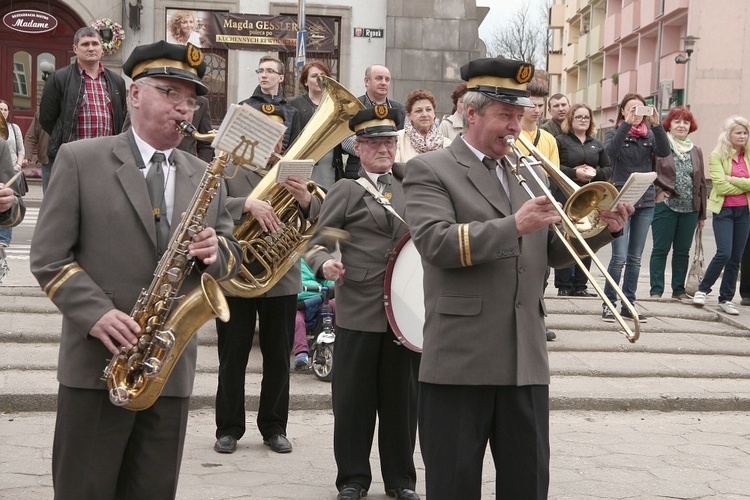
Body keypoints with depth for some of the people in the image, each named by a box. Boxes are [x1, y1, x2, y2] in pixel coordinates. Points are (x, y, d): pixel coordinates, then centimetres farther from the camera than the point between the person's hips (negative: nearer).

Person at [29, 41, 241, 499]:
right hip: (97, 363, -3)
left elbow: (233, 256, 17)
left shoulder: (204, 177, 13)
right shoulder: (80, 160, 0)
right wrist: (95, 313, -18)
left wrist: (215, 252, -8)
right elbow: (49, 256, -4)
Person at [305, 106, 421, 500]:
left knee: (401, 397, 8)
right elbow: (317, 244, -2)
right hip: (358, 312, -3)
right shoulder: (346, 190, 1)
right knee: (354, 397, 4)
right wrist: (326, 264, -24)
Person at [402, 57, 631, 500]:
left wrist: (601, 228, 3)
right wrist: (513, 225, -22)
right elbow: (436, 243, -17)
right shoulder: (430, 170, -2)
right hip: (461, 359, -5)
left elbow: (551, 253, 19)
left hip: (526, 360, 6)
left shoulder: (531, 173, 17)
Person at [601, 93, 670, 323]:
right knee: (619, 256, -10)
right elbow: (610, 151, -19)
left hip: (645, 203, 4)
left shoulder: (649, 136, 10)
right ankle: (609, 303, 1)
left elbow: (664, 151, -9)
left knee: (635, 258, 8)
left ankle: (628, 305, 15)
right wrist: (627, 124, -26)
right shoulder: (615, 134, 3)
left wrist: (657, 125, -20)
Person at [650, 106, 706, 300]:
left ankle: (679, 290, 17)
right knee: (661, 250, 0)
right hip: (665, 205, -4)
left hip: (690, 209, 4)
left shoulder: (696, 151, 14)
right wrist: (657, 192, -15)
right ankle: (656, 290, 4)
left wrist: (702, 213, 13)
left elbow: (701, 182, 15)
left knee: (683, 251, 9)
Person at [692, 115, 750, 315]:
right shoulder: (717, 155, -5)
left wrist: (734, 180, -12)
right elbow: (721, 186, -13)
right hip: (724, 210, -4)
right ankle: (702, 289, 5)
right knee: (724, 253, -15)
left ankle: (726, 299, 15)